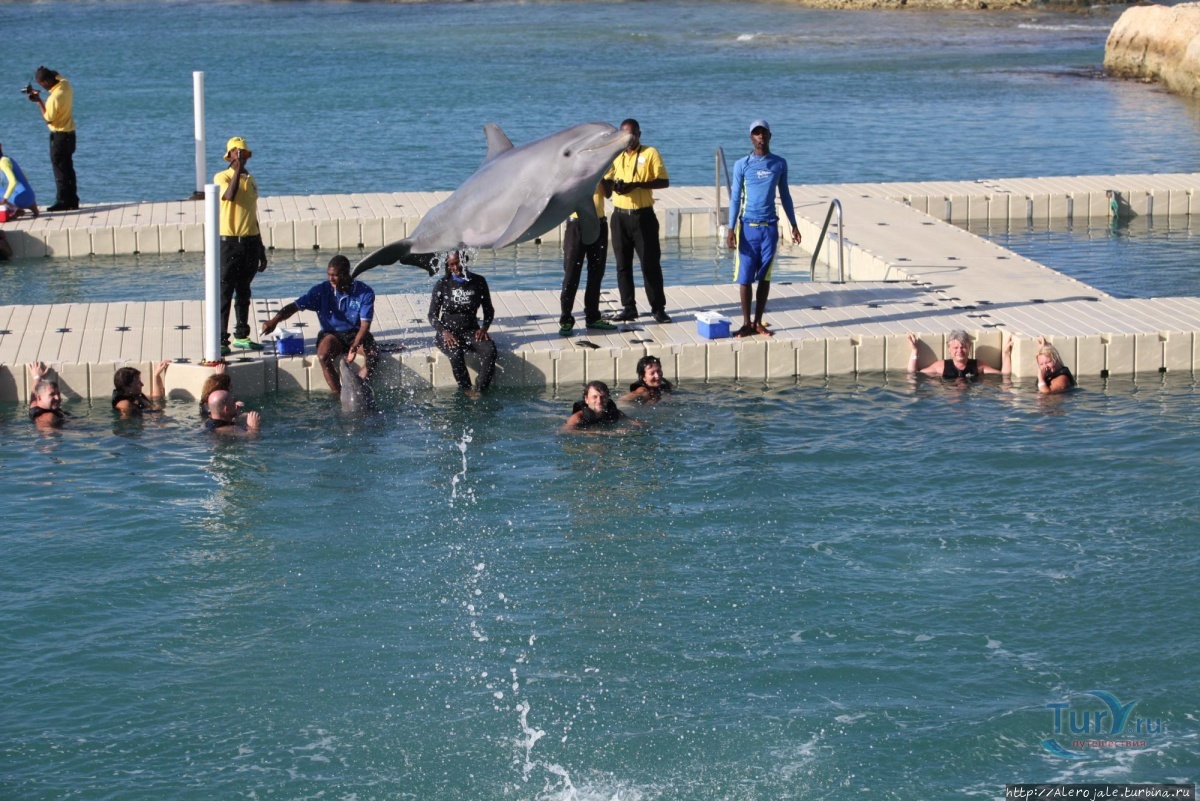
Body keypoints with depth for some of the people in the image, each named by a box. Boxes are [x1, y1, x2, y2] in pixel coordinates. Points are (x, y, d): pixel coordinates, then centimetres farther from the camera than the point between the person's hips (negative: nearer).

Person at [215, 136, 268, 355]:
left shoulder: (251, 180, 14)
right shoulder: (222, 177, -5)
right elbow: (229, 195, -28)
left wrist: (261, 250, 20)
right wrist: (238, 170, -26)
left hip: (250, 242, 6)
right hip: (229, 242, -6)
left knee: (244, 292, 13)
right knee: (224, 293, -5)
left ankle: (241, 336, 21)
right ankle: (220, 340, -4)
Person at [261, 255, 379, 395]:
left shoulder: (365, 292, -11)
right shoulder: (322, 290, -8)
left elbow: (365, 325, -15)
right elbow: (295, 306, -12)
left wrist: (354, 347, -31)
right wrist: (274, 321, -30)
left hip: (356, 333, 0)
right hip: (331, 333, 0)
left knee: (373, 355, -31)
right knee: (323, 356, -33)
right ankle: (338, 395, -28)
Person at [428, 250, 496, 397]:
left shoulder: (478, 282, 3)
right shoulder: (442, 284, -2)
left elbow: (489, 310, 13)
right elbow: (432, 315, -1)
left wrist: (484, 328, -7)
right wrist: (444, 332, -19)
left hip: (471, 330, 2)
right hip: (448, 331, -2)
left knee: (489, 350, -31)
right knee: (456, 353, -36)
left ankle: (480, 391, -29)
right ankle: (467, 391, -22)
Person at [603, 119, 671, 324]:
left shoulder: (650, 153, -1)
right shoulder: (615, 156, 11)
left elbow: (664, 181, -8)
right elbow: (606, 188, 14)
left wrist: (637, 184, -19)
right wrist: (612, 184, -10)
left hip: (643, 216, -4)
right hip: (620, 216, 4)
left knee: (650, 263, -2)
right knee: (623, 265, 5)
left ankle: (658, 308, 3)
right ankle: (628, 307, 12)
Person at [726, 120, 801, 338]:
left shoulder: (780, 164, 6)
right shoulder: (742, 164, -1)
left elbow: (785, 195, 13)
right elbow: (735, 197, -1)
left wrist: (793, 224, 12)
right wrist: (731, 228, -7)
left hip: (770, 226, 2)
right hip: (748, 226, -2)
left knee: (765, 276, 5)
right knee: (746, 277, -1)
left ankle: (759, 322, 12)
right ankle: (747, 323, 6)